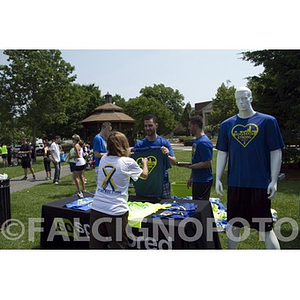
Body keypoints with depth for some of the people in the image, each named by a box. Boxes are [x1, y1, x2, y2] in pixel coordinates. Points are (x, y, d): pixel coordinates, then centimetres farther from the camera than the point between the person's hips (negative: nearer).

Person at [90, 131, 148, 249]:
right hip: (116, 211, -5)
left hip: (96, 208, 5)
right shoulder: (129, 162, -6)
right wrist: (145, 163, 32)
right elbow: (144, 175, 13)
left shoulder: (103, 159, 5)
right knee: (118, 246, 10)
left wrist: (127, 154, 40)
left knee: (96, 245, 16)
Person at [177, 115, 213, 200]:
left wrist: (189, 166, -21)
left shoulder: (204, 142, -20)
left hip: (203, 181, -10)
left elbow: (207, 163, -24)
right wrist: (191, 177, 19)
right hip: (196, 180, 10)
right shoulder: (196, 141, 12)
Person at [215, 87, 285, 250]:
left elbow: (276, 153, -2)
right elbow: (222, 153, 8)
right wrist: (217, 178, 3)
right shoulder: (227, 125, 6)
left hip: (260, 183, -3)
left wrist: (274, 181, -7)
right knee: (234, 224, 15)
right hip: (235, 183, 3)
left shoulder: (267, 121, -2)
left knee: (266, 228, 3)